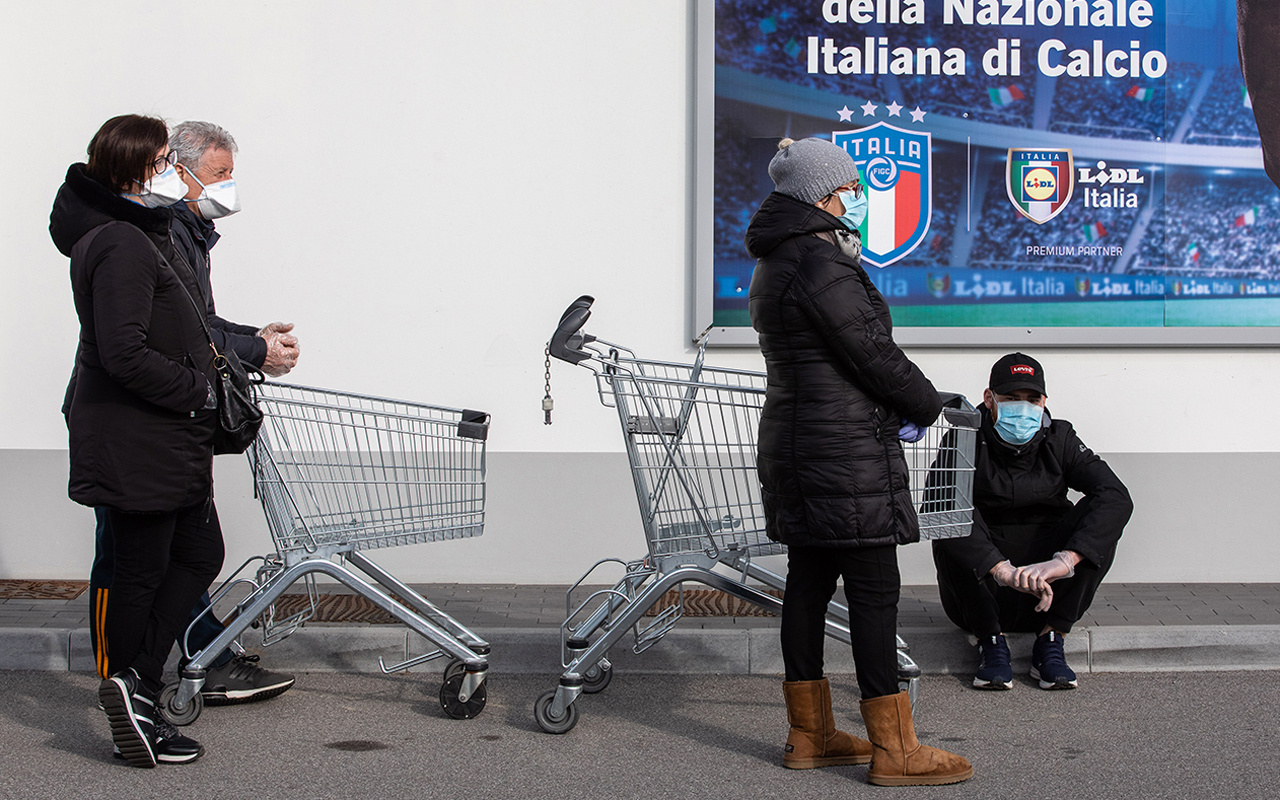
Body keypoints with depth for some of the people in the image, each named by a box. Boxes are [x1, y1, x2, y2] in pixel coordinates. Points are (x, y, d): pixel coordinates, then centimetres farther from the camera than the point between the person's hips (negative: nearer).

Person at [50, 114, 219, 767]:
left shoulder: (143, 235, 14)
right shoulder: (121, 246, -19)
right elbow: (125, 355, -27)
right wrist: (197, 389, -16)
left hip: (168, 441, 10)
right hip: (135, 447, -10)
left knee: (200, 554, 14)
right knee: (141, 574, 1)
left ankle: (133, 685, 16)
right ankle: (134, 711, 13)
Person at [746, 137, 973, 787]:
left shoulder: (774, 265, 17)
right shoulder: (820, 261, -16)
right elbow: (872, 352, -16)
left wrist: (900, 404, 10)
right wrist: (927, 405, 0)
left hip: (794, 441, 10)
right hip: (845, 450, -10)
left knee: (809, 582, 12)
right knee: (874, 591, -6)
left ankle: (809, 733, 19)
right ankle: (893, 749, -2)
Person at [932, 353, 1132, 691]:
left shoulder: (1058, 439, -3)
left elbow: (1117, 497, -20)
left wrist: (1064, 560, -36)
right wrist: (1002, 570, -42)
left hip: (1044, 596, 2)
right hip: (981, 591, -2)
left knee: (1100, 515, -19)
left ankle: (1050, 643, -14)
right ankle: (991, 642, -17)